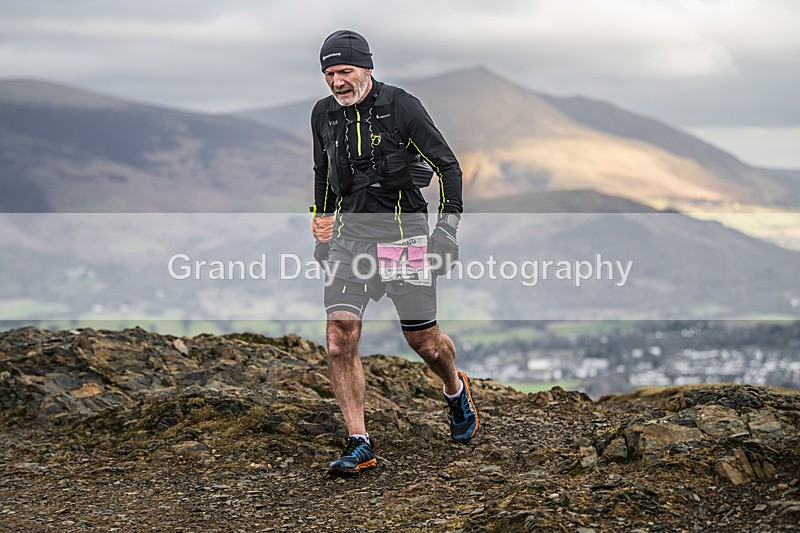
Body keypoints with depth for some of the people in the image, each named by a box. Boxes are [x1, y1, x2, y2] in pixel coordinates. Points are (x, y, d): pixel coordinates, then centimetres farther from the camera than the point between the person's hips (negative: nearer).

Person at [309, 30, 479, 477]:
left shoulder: (402, 106, -9)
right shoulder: (324, 115, 5)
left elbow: (447, 164, -4)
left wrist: (449, 222, -11)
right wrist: (322, 221, 24)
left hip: (404, 234, -3)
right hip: (350, 235, 3)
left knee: (423, 339, 6)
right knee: (340, 334, -14)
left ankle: (456, 391, 41)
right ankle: (360, 445, -10)